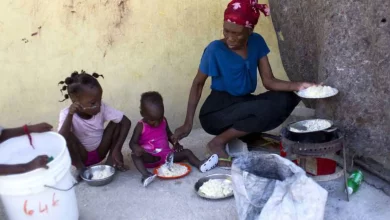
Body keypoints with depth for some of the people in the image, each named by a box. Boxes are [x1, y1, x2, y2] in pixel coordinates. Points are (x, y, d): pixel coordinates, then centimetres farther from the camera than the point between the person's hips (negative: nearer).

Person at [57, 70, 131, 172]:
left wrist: (117, 149, -25)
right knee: (67, 136, -32)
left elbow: (126, 122, -17)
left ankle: (111, 159, -4)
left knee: (117, 123, -15)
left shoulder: (102, 107, -18)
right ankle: (80, 168, -11)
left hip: (100, 151, 3)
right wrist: (70, 115, -48)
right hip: (80, 155, -2)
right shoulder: (67, 114, -24)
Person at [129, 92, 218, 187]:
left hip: (167, 155, 5)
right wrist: (137, 148, -36)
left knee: (187, 152, -11)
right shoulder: (141, 126, -11)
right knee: (135, 155, -33)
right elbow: (132, 143, -12)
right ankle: (146, 175, -51)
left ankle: (201, 165, -31)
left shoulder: (163, 121, 2)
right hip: (150, 158, -4)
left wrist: (176, 143, -1)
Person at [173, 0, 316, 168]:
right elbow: (198, 84, -6)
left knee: (286, 99, -17)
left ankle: (248, 134, -4)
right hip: (216, 113, -6)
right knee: (266, 109, -31)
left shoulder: (257, 42, -4)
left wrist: (298, 86, -23)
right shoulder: (215, 50, -17)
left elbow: (269, 81, -5)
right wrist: (188, 123, -11)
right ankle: (218, 143, -13)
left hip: (244, 105, 6)